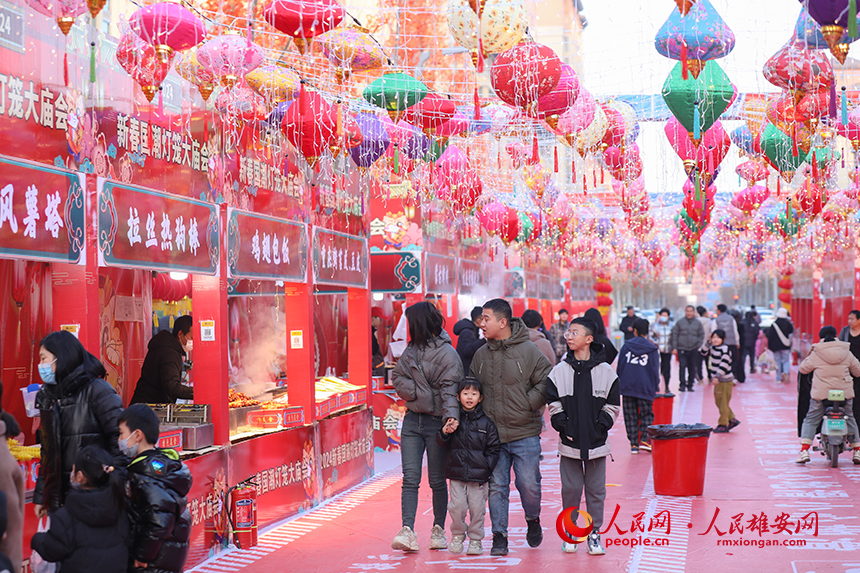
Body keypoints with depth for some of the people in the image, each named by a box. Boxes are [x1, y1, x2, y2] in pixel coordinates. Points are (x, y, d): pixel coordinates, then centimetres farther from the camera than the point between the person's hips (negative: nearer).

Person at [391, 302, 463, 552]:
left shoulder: (447, 354, -10)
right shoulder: (412, 350, 10)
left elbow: (450, 389, -19)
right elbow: (397, 377, 11)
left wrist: (451, 415, -35)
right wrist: (417, 392, -6)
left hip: (436, 422, -5)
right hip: (413, 419, 5)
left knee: (437, 480, 6)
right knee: (410, 478, -5)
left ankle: (439, 530, 19)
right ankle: (408, 531, -11)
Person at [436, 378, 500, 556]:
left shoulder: (486, 422, 1)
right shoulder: (453, 419, 3)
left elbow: (494, 448, 4)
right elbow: (444, 445, 8)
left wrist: (487, 467, -5)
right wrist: (444, 434, -12)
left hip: (478, 474, -1)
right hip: (456, 473, 1)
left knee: (477, 508, 2)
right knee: (457, 506, -2)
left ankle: (475, 540, 17)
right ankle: (457, 536, 20)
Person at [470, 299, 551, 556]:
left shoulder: (528, 350, -6)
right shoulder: (481, 355, 7)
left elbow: (546, 382, -4)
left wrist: (528, 405, -9)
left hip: (525, 433, -3)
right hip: (492, 435, 3)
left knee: (529, 484, 1)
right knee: (496, 486, 2)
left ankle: (533, 521, 29)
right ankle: (499, 536, 10)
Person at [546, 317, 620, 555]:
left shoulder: (605, 371, 0)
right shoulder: (559, 371, 2)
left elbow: (613, 405, 7)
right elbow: (553, 403, 7)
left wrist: (602, 424, -4)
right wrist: (561, 423, -4)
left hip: (596, 441, 0)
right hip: (569, 441, 1)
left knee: (596, 489, 4)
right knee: (570, 488, 4)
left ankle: (594, 532, 15)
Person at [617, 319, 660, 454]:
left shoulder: (626, 346, 3)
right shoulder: (652, 349, 0)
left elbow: (620, 366, 5)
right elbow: (655, 369, 4)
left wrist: (619, 384, 12)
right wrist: (655, 386, 14)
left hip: (627, 386, 1)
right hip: (645, 387, -1)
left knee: (630, 416, 6)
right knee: (647, 414, 10)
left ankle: (633, 444, 4)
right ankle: (644, 440, -5)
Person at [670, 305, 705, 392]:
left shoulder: (698, 323, 8)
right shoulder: (680, 322, 3)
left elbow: (701, 335, 12)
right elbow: (674, 335, 5)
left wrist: (698, 345, -2)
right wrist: (674, 348, -2)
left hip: (693, 349, 2)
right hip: (682, 348, -2)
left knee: (692, 368, 6)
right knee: (682, 366, -13)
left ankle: (690, 385, 15)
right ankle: (682, 384, -10)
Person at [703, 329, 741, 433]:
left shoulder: (725, 349, -16)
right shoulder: (713, 348, 9)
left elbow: (724, 364, -22)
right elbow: (704, 352, 18)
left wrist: (717, 377, -27)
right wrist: (708, 342, 4)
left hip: (725, 381, -9)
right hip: (718, 381, 9)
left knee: (723, 403, -4)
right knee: (718, 402, 13)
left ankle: (723, 425, 3)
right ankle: (732, 419, 22)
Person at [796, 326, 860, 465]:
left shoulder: (816, 354, -3)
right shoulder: (846, 353, 4)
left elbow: (802, 369, 9)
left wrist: (808, 356, 26)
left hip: (821, 393, -2)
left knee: (811, 420, 9)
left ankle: (804, 451, -6)